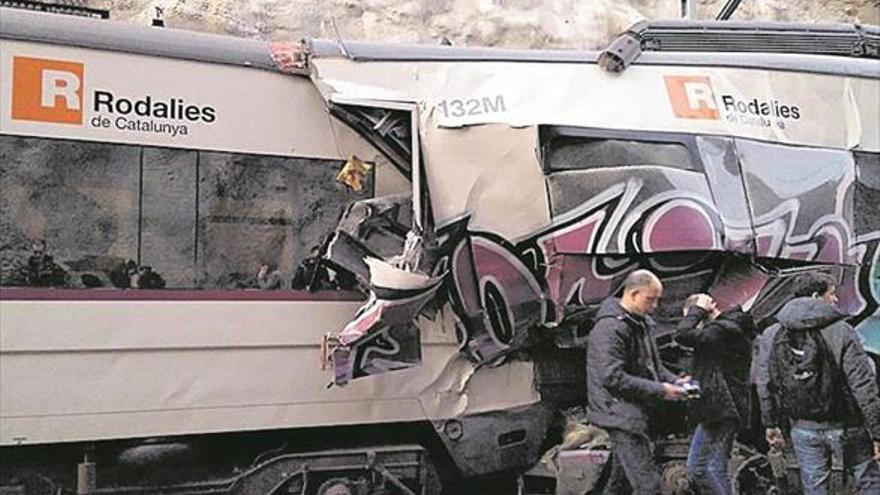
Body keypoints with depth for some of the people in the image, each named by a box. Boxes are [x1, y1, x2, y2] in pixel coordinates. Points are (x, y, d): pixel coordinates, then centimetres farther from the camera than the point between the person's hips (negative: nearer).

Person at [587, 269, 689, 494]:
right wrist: (660, 391, -21)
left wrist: (674, 381, 2)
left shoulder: (640, 323, 14)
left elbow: (653, 365, 23)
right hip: (619, 414, -10)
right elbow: (613, 378, -24)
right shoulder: (610, 328, -18)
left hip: (633, 413, 10)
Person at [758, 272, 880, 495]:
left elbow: (764, 384, 2)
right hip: (844, 426, -4)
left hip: (802, 430, 4)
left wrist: (771, 423, 12)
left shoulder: (771, 335, 0)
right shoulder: (841, 332, -12)